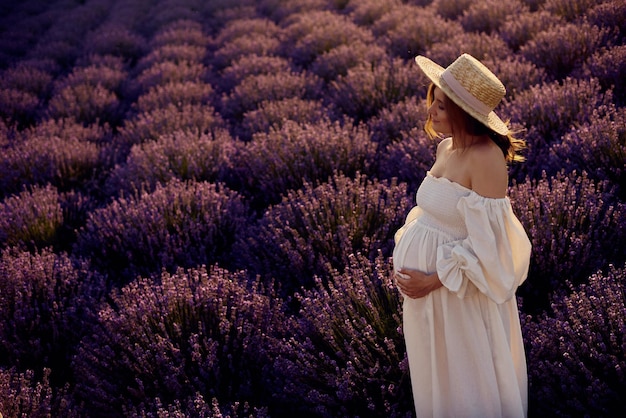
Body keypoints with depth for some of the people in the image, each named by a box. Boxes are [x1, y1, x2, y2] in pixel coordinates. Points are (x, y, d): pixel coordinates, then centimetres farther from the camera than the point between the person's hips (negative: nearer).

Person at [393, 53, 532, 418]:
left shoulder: (485, 158, -23)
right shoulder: (447, 146, 2)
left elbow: (487, 244, -23)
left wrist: (433, 280, -18)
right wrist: (405, 252, 6)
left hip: (461, 290, -8)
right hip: (425, 273, 8)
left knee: (466, 376, 13)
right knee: (434, 370, 24)